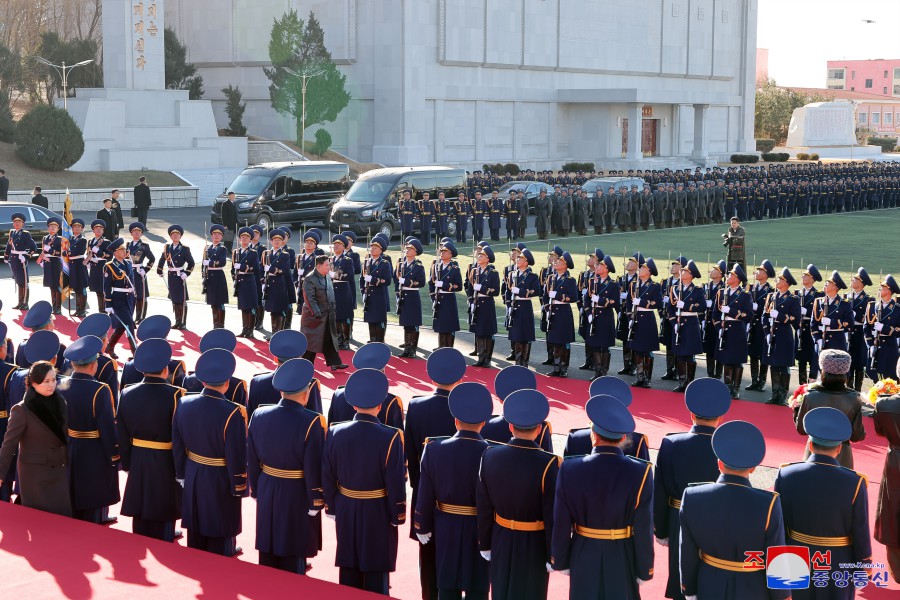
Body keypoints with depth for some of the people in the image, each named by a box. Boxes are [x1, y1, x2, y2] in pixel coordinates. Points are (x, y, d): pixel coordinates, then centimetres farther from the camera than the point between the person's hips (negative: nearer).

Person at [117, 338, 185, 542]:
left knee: (140, 525, 14)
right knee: (163, 523, 6)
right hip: (165, 465, -4)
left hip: (138, 464, 5)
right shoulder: (175, 395, -17)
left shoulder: (127, 394, -2)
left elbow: (122, 435, 5)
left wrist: (127, 463, 15)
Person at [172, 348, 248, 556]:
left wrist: (181, 473, 16)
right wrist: (239, 486, -7)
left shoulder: (184, 404, -8)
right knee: (220, 541, 11)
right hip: (220, 481, -5)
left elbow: (177, 445, 3)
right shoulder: (232, 413, -26)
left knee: (195, 539, 20)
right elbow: (236, 456, -20)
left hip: (194, 479, 5)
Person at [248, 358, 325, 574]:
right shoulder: (311, 422, -20)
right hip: (297, 497, -5)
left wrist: (255, 490, 17)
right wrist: (316, 502, -5)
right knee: (294, 558, 7)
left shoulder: (259, 416, -5)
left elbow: (252, 460, 4)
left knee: (267, 557, 17)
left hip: (267, 493, 5)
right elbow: (314, 468, -17)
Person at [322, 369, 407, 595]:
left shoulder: (335, 433, -8)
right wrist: (398, 515, -2)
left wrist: (331, 507, 13)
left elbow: (328, 477, 1)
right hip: (378, 514, -4)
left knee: (349, 570, 15)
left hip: (346, 512, 4)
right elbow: (396, 483, -15)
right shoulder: (390, 438, -20)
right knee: (376, 572, 7)